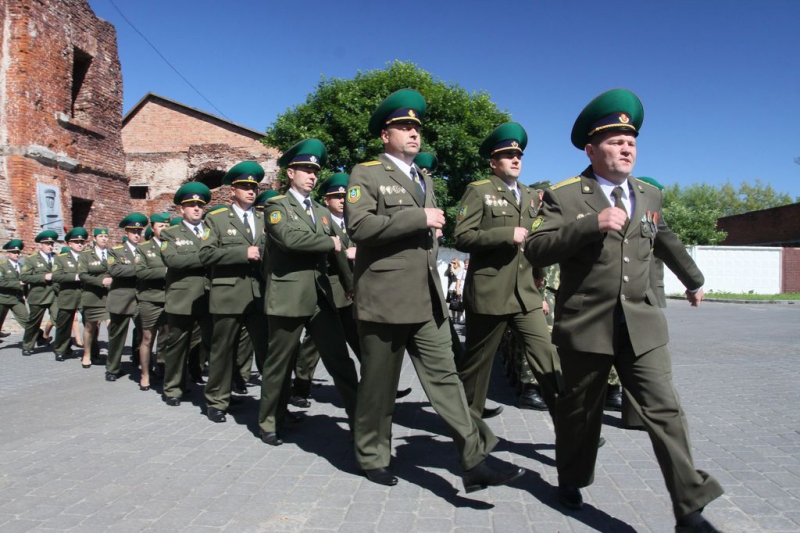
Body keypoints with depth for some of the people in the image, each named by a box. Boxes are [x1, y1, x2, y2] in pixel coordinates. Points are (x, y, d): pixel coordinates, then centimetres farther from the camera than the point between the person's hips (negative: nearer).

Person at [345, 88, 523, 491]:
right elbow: (358, 226, -19)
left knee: (444, 376, 2)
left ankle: (475, 461, 4)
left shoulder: (424, 180, 20)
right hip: (384, 301, -6)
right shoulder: (366, 174, -3)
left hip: (427, 302, 6)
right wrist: (420, 218, -18)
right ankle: (373, 457, 25)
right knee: (379, 383, 7)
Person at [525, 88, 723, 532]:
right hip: (585, 325, -3)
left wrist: (693, 279, 43)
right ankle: (571, 479, 36)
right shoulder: (563, 197, -5)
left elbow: (665, 241, 30)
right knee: (580, 409, 13)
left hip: (641, 325, 4)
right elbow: (535, 249, -17)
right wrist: (592, 224, -25)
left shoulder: (649, 196, 12)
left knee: (664, 411, -4)